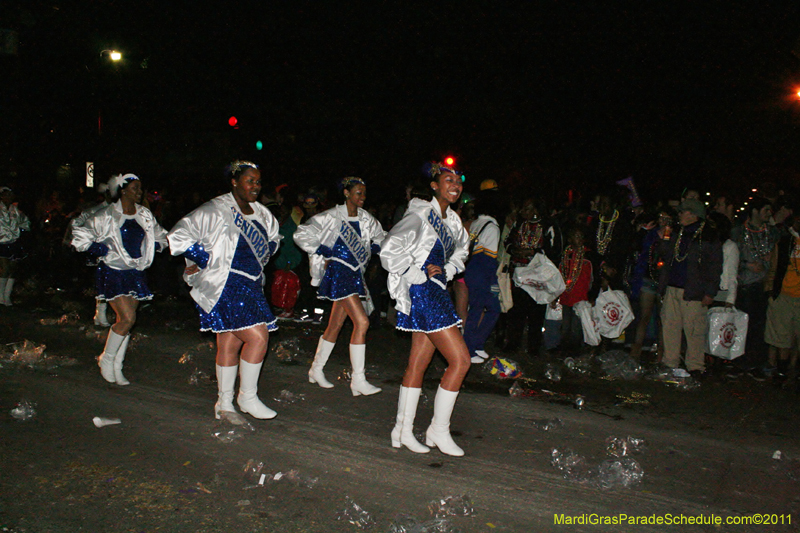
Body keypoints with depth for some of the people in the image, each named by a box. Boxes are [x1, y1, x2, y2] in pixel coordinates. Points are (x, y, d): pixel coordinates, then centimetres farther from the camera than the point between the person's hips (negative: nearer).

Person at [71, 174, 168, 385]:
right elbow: (80, 236, -3)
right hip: (113, 272, -5)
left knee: (126, 320, 8)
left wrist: (155, 246, 4)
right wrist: (98, 249, -10)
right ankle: (106, 359, 9)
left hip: (136, 273, 5)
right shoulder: (107, 215, -8)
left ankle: (117, 368, 20)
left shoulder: (145, 215, 8)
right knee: (127, 318, -14)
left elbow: (160, 236, 23)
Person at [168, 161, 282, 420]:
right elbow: (179, 236, -14)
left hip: (250, 286, 7)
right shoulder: (216, 210, -12)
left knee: (230, 343, 12)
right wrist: (205, 260, -11)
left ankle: (224, 404, 21)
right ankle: (247, 397, 5)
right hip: (224, 286, -7)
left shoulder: (261, 213, 11)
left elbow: (272, 239, 31)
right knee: (258, 336, -13)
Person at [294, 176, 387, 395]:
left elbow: (381, 237, 27)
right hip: (338, 270, -7)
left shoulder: (366, 219, 9)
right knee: (361, 321, -17)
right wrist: (322, 251, -9)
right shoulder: (332, 217, -9)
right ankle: (358, 380, -12)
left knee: (335, 325, 13)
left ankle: (316, 370, 28)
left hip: (355, 273, 7)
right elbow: (301, 235, -8)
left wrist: (371, 249, 9)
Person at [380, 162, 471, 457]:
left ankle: (403, 430, 19)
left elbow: (460, 252, 30)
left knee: (418, 364, 11)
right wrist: (416, 275, -13)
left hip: (437, 292, 9)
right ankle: (438, 430, 4)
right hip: (422, 293, -9)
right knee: (460, 360, -9)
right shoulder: (421, 214, -12)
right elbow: (390, 249, -18)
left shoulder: (452, 220, 13)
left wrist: (446, 270, 10)